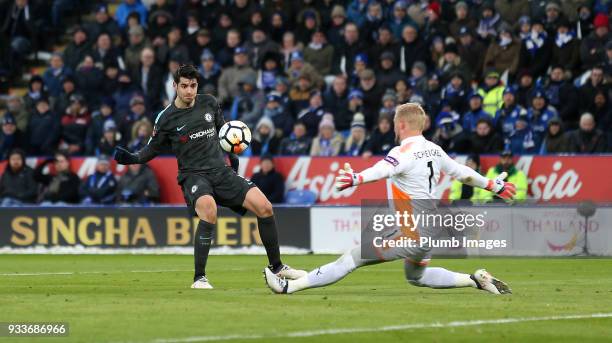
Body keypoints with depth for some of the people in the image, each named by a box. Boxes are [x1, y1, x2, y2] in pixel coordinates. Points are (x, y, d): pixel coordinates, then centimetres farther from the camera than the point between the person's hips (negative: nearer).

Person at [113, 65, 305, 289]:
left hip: (221, 170, 5)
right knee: (209, 210, -37)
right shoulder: (166, 118, -4)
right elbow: (153, 149, 6)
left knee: (264, 207, -10)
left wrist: (231, 155, 16)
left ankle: (276, 267, 10)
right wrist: (132, 158, -11)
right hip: (193, 175, -5)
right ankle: (199, 278, -28)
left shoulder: (209, 103, 6)